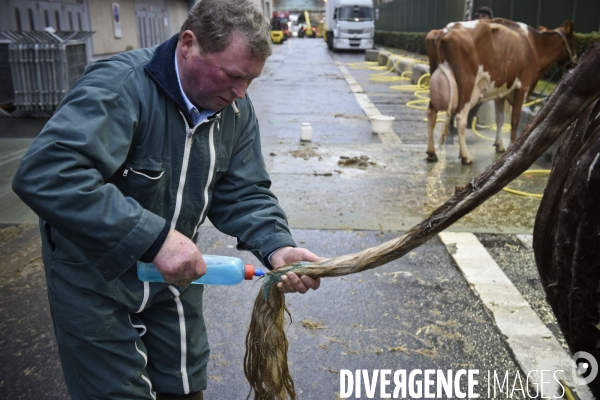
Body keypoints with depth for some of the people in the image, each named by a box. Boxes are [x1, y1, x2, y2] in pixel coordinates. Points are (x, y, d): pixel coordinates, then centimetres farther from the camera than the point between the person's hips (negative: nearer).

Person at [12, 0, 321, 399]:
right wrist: (155, 237, -44)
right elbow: (44, 174, -41)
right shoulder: (120, 86, -29)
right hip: (97, 278, -5)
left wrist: (276, 246, -24)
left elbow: (243, 194, -5)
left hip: (175, 272, 6)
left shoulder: (236, 109, -6)